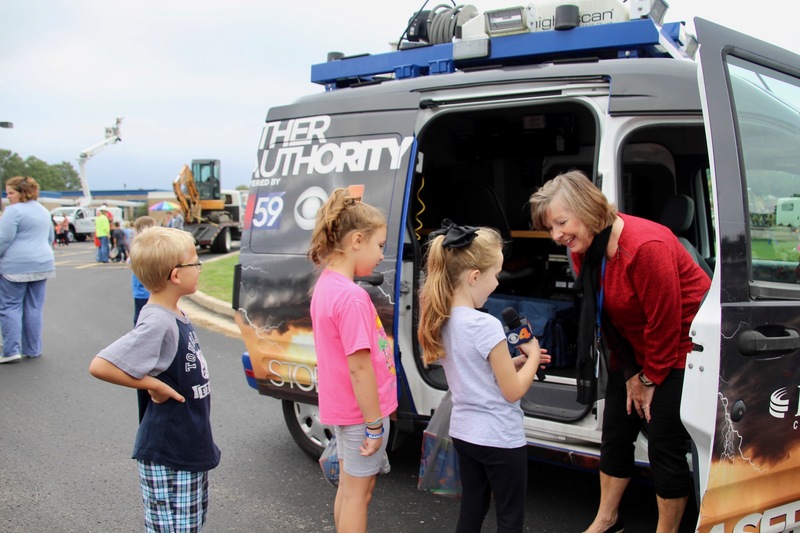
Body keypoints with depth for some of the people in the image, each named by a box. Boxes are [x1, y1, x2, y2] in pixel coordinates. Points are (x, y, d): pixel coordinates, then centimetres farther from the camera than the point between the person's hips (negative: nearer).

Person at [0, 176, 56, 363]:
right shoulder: (42, 210, 15)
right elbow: (51, 238, 23)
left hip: (15, 266, -7)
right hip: (42, 264, 7)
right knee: (34, 308, 10)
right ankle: (32, 350, 13)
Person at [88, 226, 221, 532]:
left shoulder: (174, 315, 4)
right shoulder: (158, 323, -24)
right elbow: (100, 366, -31)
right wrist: (152, 385, -24)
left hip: (190, 448, 9)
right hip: (167, 459, -9)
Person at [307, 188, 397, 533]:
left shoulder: (325, 285, 4)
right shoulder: (352, 297, -25)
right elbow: (359, 367, -25)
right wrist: (375, 425, -17)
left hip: (341, 408, 9)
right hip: (360, 411, -9)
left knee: (349, 486, 22)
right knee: (358, 492, 6)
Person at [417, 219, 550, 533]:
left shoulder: (441, 320, 0)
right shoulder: (486, 325, -24)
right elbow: (513, 391, -17)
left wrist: (518, 360, 7)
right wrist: (532, 356, -3)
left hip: (463, 432, 7)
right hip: (499, 437, -7)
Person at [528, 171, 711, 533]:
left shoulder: (646, 246, -31)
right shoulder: (582, 249, -6)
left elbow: (665, 321, -23)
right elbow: (608, 317, 2)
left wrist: (650, 378, -12)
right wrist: (631, 373, 0)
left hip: (681, 348, -7)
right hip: (634, 350, 8)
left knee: (665, 445, -4)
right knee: (615, 432, 13)